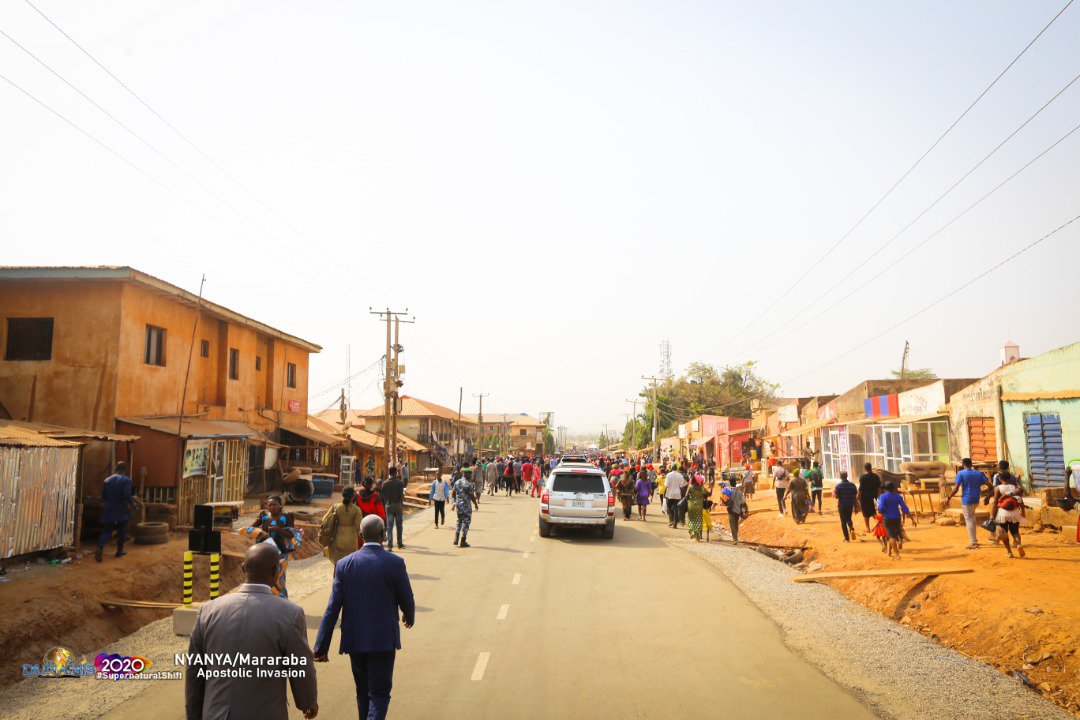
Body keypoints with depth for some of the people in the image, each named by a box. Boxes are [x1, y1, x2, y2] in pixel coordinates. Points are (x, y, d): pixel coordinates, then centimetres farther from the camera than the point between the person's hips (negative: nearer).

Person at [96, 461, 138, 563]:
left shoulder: (107, 480, 5)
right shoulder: (127, 480, -10)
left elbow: (103, 496, 7)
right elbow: (126, 495, -20)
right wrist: (132, 503, -5)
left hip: (109, 510, 3)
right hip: (122, 511, -3)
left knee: (107, 531, 8)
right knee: (122, 531, 11)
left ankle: (100, 547, -17)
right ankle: (119, 551, 16)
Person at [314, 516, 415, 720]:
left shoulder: (345, 564, -5)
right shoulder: (394, 563, -13)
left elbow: (332, 609, -6)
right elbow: (406, 600, -2)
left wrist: (321, 647, -3)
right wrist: (409, 616, 20)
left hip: (354, 640, 3)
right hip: (383, 640, -3)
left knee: (363, 691, 21)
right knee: (379, 693, 5)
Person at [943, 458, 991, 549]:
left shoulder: (961, 473, -8)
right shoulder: (978, 473, 6)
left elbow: (956, 488, -14)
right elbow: (989, 484, 1)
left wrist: (948, 498, -7)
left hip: (967, 500, -5)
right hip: (976, 500, 5)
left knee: (969, 520, 0)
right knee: (972, 518, 26)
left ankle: (973, 543, 2)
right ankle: (974, 539, 26)